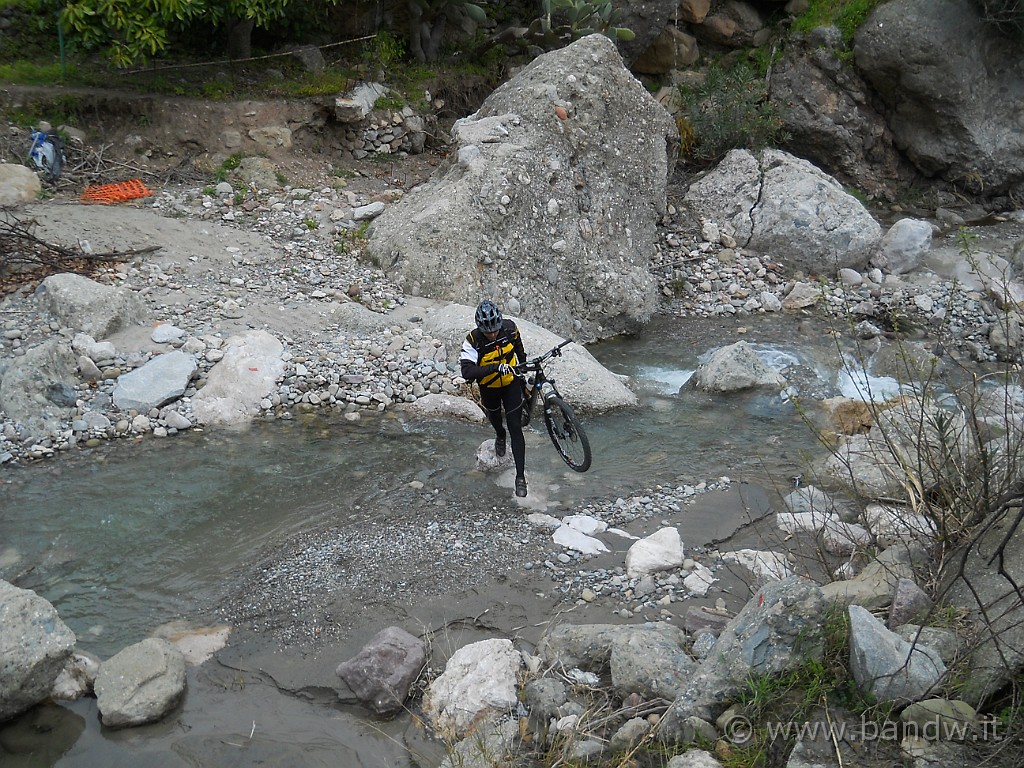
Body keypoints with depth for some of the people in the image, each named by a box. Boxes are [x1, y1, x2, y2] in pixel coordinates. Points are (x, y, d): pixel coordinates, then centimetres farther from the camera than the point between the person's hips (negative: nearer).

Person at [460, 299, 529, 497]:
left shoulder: (510, 327, -22)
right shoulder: (473, 340, -32)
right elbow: (467, 371, -43)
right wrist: (495, 367, -53)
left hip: (511, 383, 0)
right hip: (489, 388, 0)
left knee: (515, 428, -4)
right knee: (494, 416, 28)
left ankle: (520, 476, 1)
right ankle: (500, 435, 65)